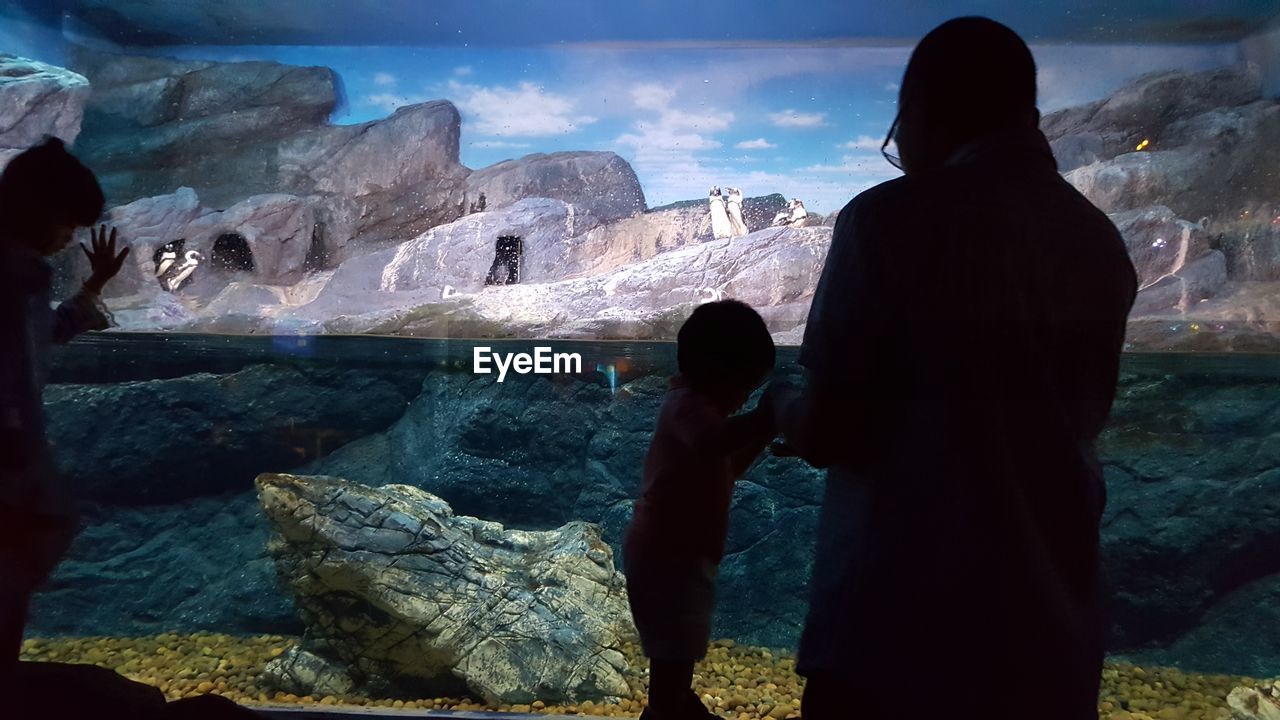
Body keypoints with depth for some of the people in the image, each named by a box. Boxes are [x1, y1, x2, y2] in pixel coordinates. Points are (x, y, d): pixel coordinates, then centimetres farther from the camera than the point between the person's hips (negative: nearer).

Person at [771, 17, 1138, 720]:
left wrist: (786, 411, 12)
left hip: (902, 626, -5)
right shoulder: (1099, 243, 6)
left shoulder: (893, 220, -12)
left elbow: (828, 431, -11)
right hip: (1052, 633, 6)